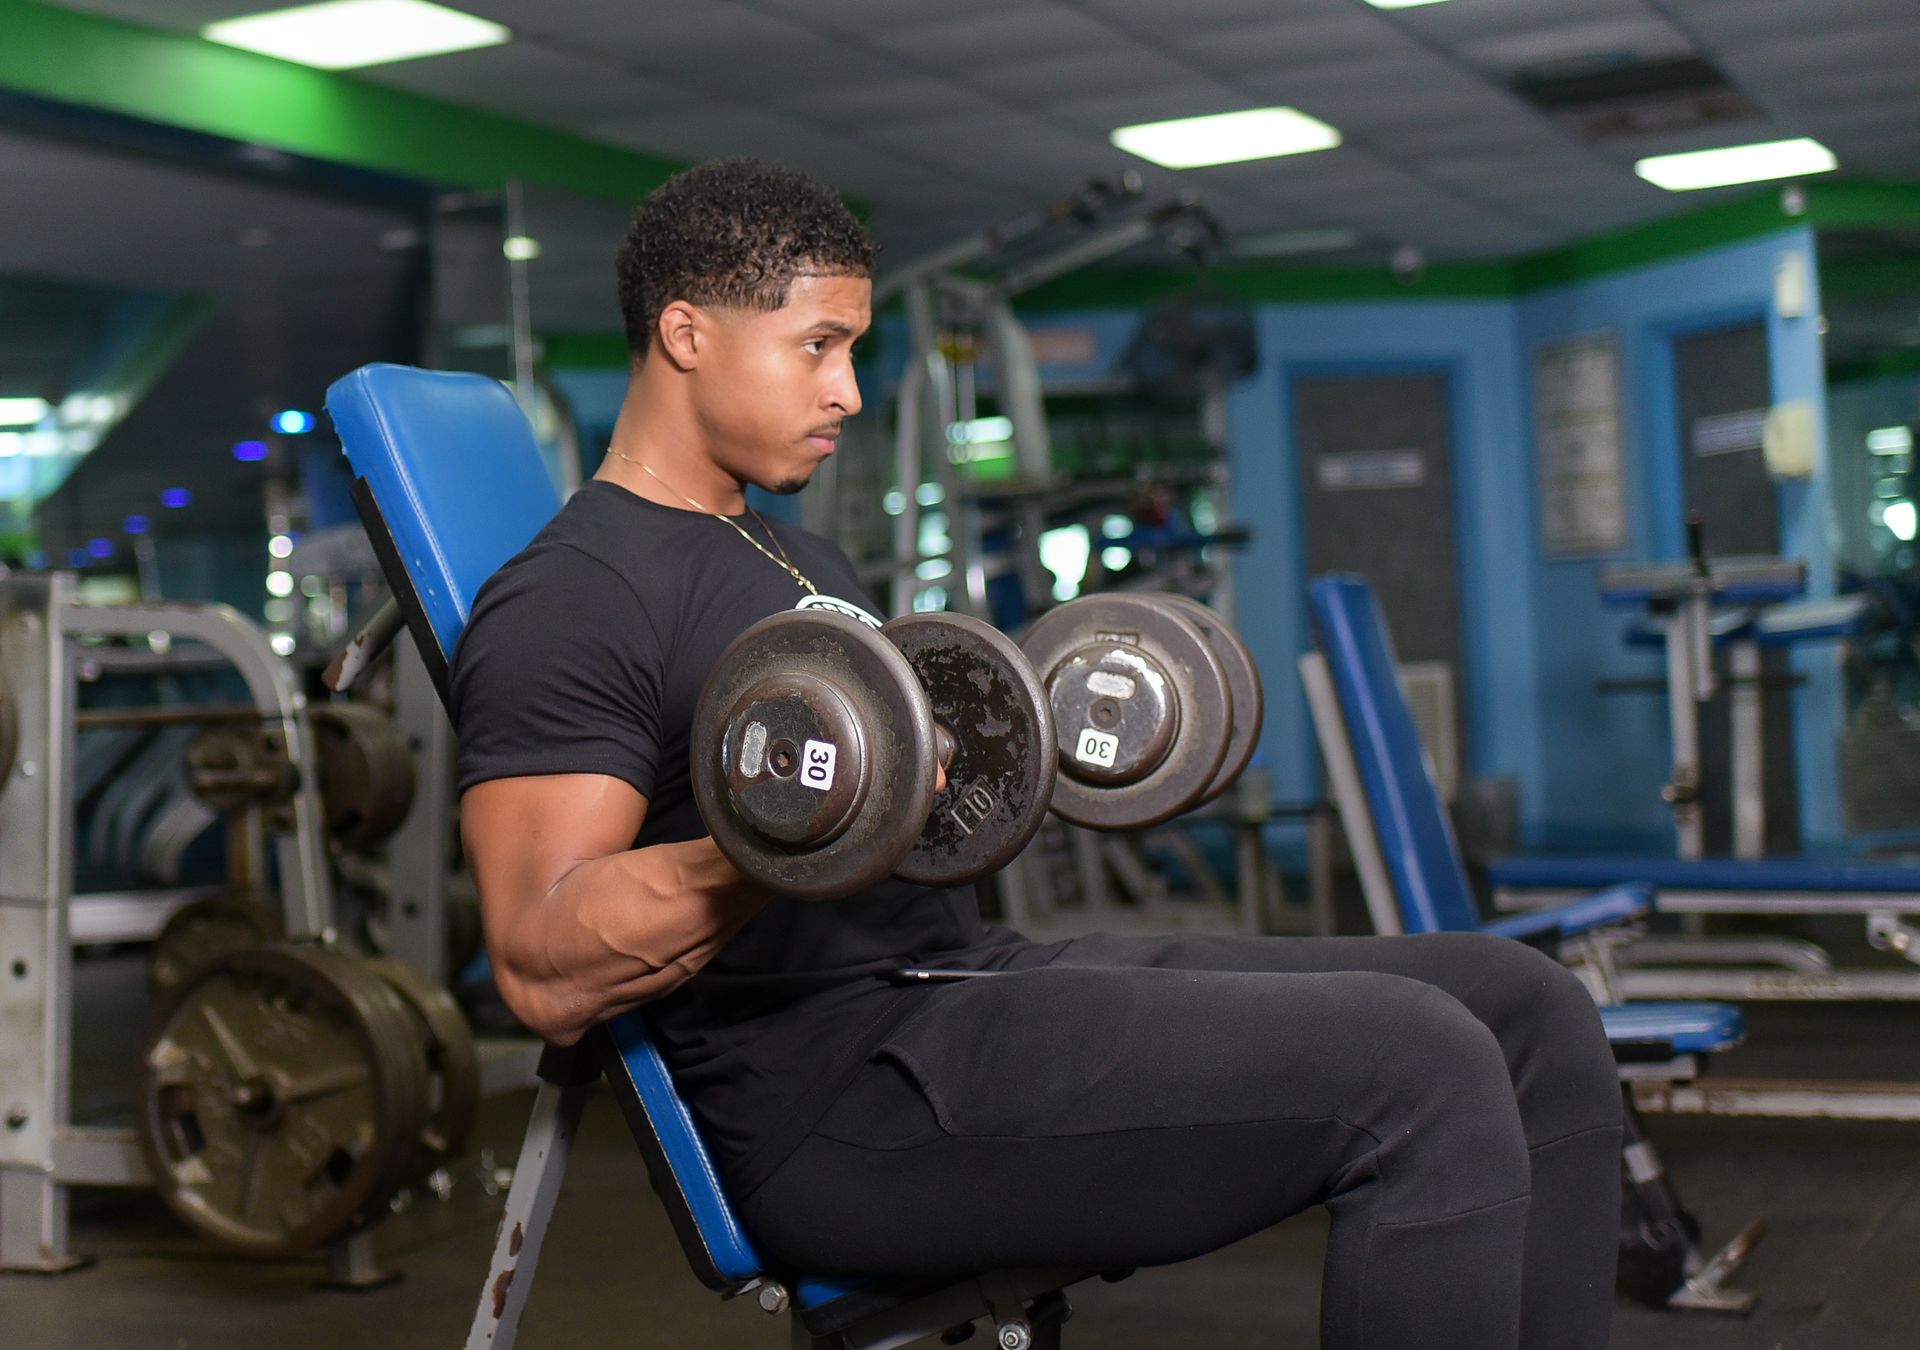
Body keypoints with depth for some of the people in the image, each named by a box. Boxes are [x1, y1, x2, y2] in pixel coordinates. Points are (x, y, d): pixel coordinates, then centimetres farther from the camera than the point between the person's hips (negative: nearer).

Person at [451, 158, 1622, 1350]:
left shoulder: (801, 561, 23)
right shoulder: (570, 601, -7)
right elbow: (548, 971, -19)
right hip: (843, 1094, -9)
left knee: (1524, 1005, 0)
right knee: (1420, 1069, -25)